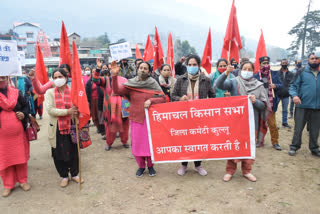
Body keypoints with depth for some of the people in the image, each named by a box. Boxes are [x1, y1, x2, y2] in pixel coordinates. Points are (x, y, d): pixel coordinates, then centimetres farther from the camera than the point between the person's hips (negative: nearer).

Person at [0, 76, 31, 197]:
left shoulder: (16, 92, 4)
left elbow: (25, 106, 10)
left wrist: (24, 114, -8)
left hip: (18, 132, 1)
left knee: (21, 156, 10)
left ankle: (23, 181, 28)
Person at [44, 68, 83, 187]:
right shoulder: (50, 92, -1)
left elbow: (77, 107, 5)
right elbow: (50, 110, -12)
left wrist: (76, 113, -18)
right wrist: (67, 112, -20)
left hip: (71, 126, 0)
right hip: (56, 128, 0)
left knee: (73, 152, 10)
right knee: (59, 154, 9)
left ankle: (74, 174, 30)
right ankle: (64, 176, 28)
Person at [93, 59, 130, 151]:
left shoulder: (124, 80, 9)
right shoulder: (106, 80, 6)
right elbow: (96, 80, -9)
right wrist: (98, 68, -20)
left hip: (121, 107, 1)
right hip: (110, 107, -1)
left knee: (123, 124, 8)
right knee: (110, 125, 3)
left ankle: (124, 141, 27)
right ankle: (108, 143, 22)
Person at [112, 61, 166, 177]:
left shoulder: (153, 84, -1)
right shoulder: (131, 84, 0)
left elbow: (163, 98, -2)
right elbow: (117, 91, -11)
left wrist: (151, 100, -18)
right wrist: (115, 76, -22)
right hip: (136, 119, 1)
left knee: (150, 142, 5)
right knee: (136, 143, 6)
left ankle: (150, 165, 28)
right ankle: (141, 165, 28)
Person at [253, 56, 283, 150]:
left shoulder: (274, 74, 3)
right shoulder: (256, 76, -2)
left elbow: (281, 85, 6)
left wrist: (276, 86, -13)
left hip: (270, 103, 1)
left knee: (273, 124, 3)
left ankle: (275, 142, 18)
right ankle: (260, 140, 26)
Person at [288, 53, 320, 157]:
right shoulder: (302, 72, 1)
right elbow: (293, 86, -1)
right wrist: (294, 95, -20)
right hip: (303, 106, -3)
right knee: (298, 128, 3)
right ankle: (294, 147, 18)